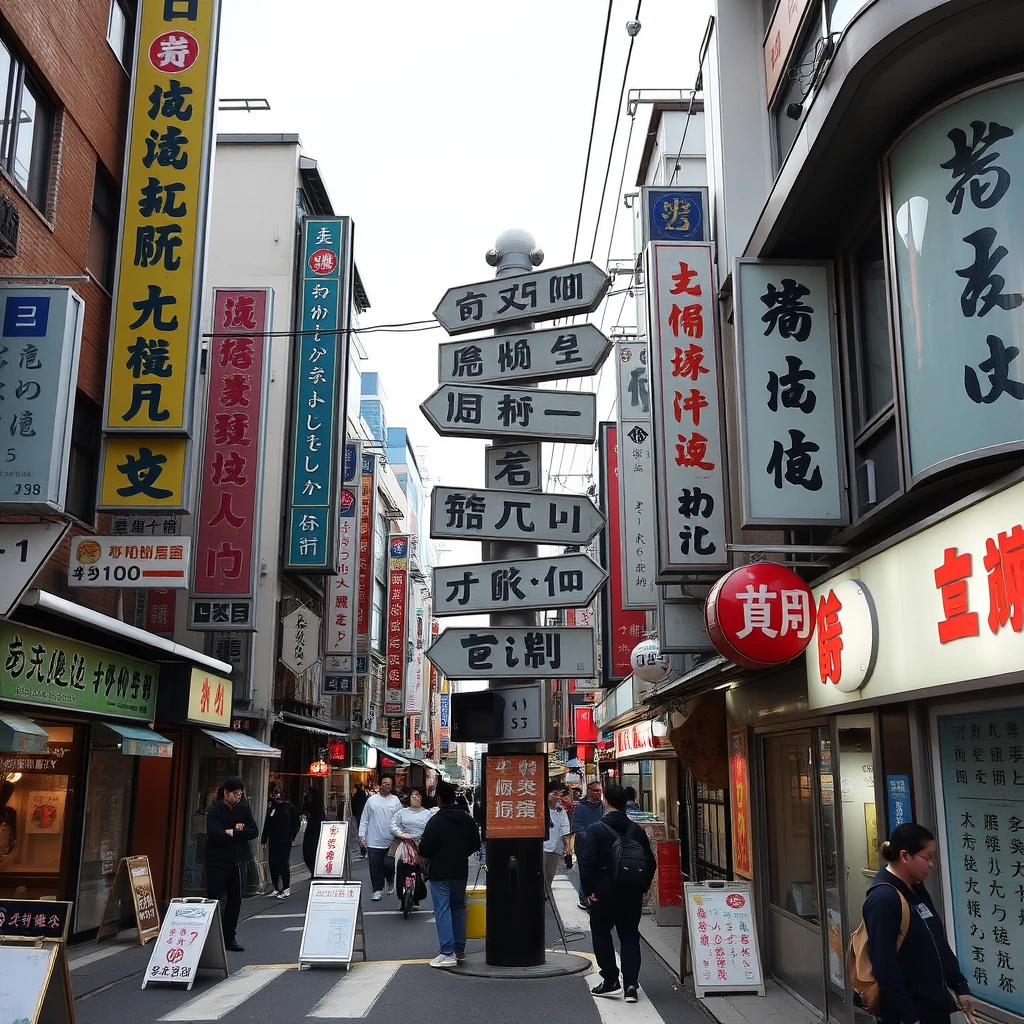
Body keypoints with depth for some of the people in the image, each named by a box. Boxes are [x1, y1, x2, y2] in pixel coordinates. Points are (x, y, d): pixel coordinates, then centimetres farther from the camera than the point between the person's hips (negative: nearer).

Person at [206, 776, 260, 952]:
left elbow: (254, 832, -2)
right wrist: (240, 833, -13)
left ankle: (229, 937, 18)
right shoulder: (214, 810, -9)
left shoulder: (243, 809, 6)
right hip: (217, 862, -5)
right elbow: (215, 835, -22)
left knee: (235, 900, 8)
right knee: (214, 899, -4)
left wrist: (233, 832, -15)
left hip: (236, 861, 6)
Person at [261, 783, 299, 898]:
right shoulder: (271, 808, 8)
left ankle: (286, 888, 4)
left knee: (283, 863, -6)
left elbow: (295, 823, 2)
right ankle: (276, 888, 14)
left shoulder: (289, 806, -3)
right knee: (273, 864, 3)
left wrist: (292, 836, -3)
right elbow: (266, 826, 11)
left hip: (285, 841, -4)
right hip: (273, 841, 4)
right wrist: (263, 840, 8)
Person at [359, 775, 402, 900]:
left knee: (389, 864, -4)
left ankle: (390, 880, 28)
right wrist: (362, 835, 0)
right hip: (373, 842, 1)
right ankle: (378, 890, 18)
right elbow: (364, 820, 7)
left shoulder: (395, 801, 3)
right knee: (375, 868, 3)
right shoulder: (372, 800, 4)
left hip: (391, 842, -1)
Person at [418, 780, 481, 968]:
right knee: (458, 909, 17)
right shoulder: (467, 820, 3)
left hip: (440, 873, -6)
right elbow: (475, 845, 11)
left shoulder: (436, 821, -15)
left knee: (442, 910, -3)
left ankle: (448, 953, -7)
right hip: (461, 871, 6)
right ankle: (459, 950, 22)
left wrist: (423, 857, 7)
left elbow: (424, 850, -15)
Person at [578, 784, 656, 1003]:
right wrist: (642, 887, 14)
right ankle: (630, 983, 0)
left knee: (601, 934, 12)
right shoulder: (637, 830, 4)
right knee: (630, 936, 10)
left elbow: (587, 862, -15)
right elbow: (650, 862, 8)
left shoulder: (596, 829, -10)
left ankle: (610, 980, 11)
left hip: (605, 893, -4)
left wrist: (589, 890, -7)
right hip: (632, 894, 4)